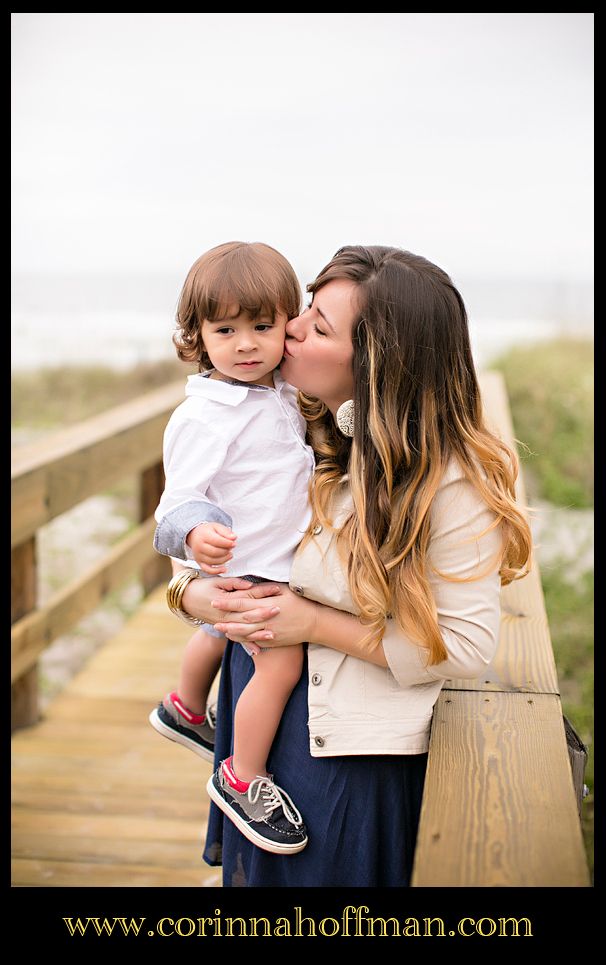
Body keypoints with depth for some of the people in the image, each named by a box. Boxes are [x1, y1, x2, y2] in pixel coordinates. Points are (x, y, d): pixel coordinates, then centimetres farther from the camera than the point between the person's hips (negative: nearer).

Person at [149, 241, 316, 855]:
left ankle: (186, 711, 56)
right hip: (243, 567, -9)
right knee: (281, 662, -18)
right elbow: (182, 494, -28)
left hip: (284, 558, 9)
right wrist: (196, 533, -46)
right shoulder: (202, 418, -25)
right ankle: (242, 780, 1)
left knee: (220, 632, 29)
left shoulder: (283, 395, 1)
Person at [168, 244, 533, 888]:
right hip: (254, 720, 6)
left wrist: (315, 624, -23)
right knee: (253, 870, 24)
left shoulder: (446, 484, -24)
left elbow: (465, 647, -22)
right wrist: (195, 594, -15)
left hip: (354, 756, -6)